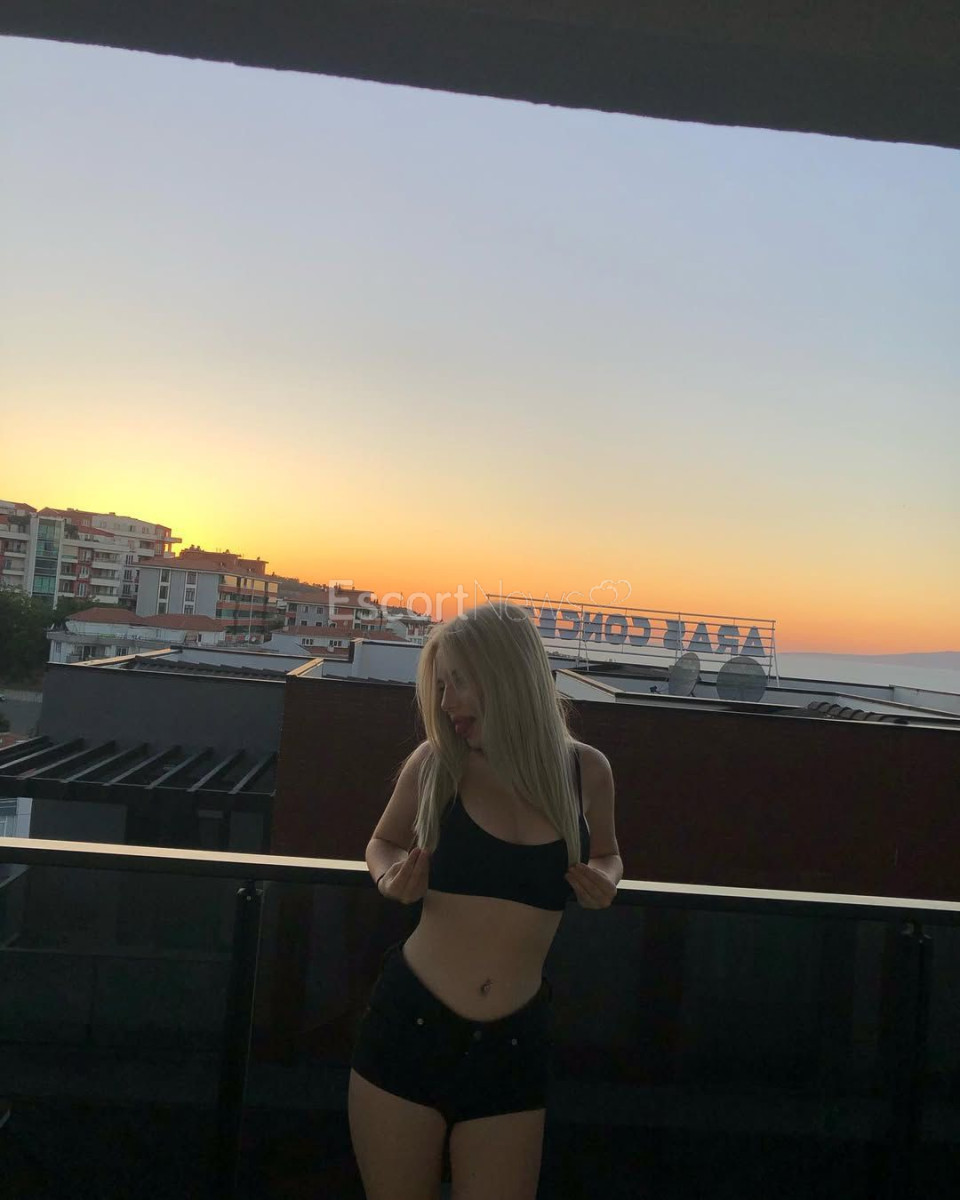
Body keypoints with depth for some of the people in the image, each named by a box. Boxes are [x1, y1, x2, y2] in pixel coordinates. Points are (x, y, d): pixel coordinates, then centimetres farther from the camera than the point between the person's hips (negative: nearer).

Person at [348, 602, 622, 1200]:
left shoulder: (585, 770, -3)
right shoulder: (435, 763, -5)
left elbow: (607, 855, 17)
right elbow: (383, 842, 13)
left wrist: (603, 881, -6)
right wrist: (392, 879, -8)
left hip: (514, 1042, 1)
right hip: (411, 1022, 0)